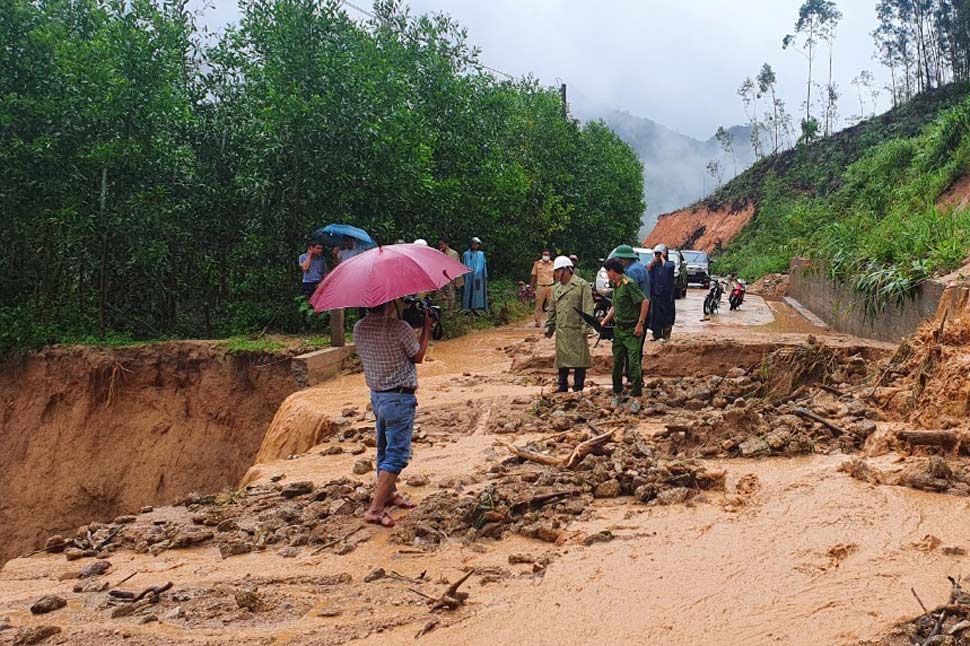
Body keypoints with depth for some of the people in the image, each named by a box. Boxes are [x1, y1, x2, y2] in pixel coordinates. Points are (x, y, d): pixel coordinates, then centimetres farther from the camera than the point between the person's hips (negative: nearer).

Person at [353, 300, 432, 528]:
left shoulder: (359, 328, -1)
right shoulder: (400, 328, -20)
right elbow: (418, 357, -6)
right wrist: (427, 328, 6)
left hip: (376, 395, 7)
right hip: (399, 397, -7)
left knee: (384, 449, 21)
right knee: (396, 455, -2)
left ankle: (389, 495, 36)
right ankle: (375, 509, -6)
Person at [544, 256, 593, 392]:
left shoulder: (582, 285, -4)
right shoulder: (556, 288, 16)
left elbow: (588, 307, -10)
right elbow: (552, 310, 21)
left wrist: (586, 326, -17)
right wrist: (549, 327, 15)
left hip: (576, 330, -6)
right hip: (561, 331, 6)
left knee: (578, 360, -1)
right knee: (561, 359, 10)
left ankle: (578, 388, 7)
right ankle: (562, 386, 20)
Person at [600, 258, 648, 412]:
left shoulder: (629, 284, -16)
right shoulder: (615, 285, 12)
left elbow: (645, 302, -19)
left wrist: (640, 324, -19)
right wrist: (605, 321, 12)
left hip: (631, 330, -9)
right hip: (618, 328, 9)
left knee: (633, 363, -9)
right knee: (617, 362, 11)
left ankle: (636, 398, -6)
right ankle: (618, 394, 22)